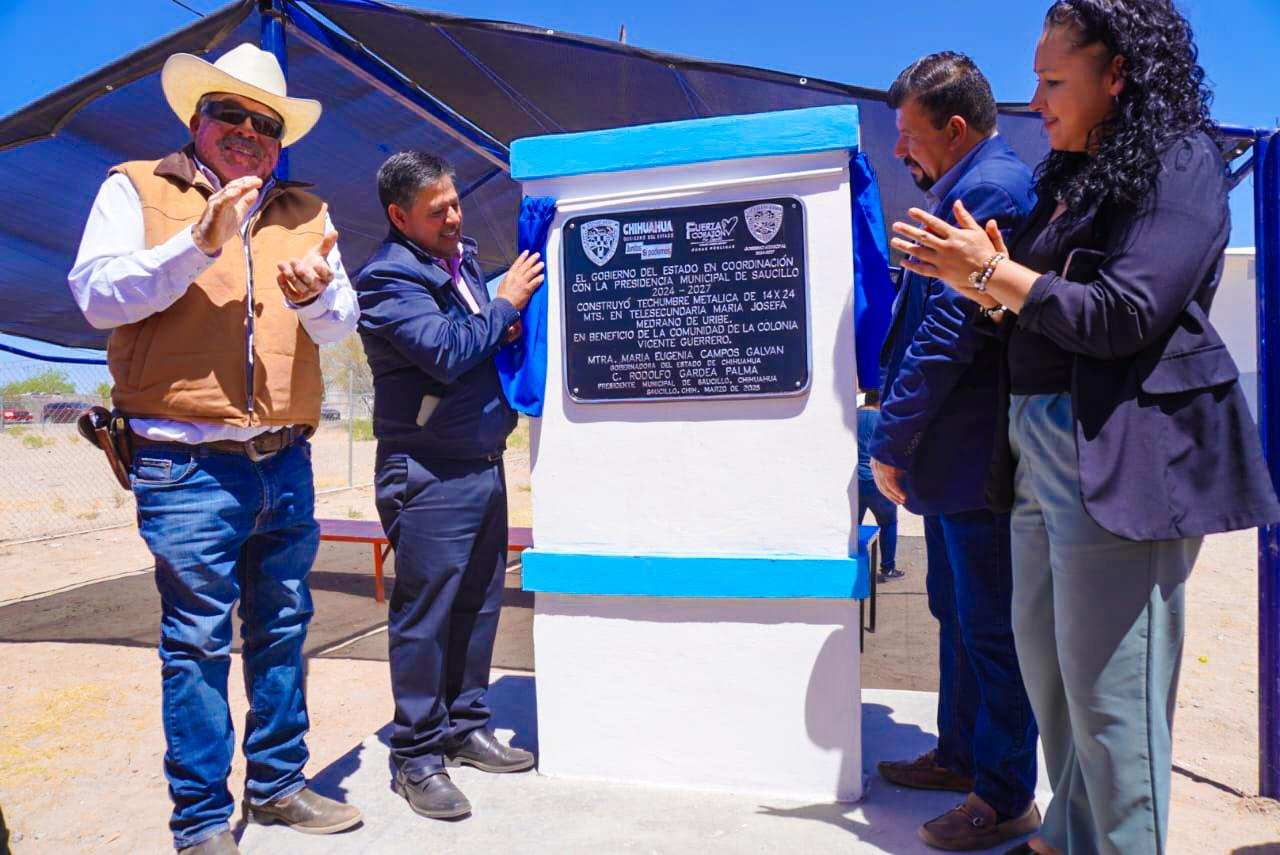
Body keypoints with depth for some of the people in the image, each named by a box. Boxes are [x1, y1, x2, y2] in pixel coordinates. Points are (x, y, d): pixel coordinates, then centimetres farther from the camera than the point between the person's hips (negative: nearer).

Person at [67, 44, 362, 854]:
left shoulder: (305, 212, 14)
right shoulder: (137, 188, 5)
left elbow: (341, 322, 8)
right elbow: (98, 294, -6)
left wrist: (317, 295, -15)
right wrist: (198, 244, -18)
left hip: (286, 462, 5)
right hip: (188, 468, -4)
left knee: (282, 631, 13)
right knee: (197, 642, 0)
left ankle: (277, 783, 29)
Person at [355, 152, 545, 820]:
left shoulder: (461, 258, 15)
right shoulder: (387, 278, -10)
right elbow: (446, 352, -23)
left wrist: (507, 330, 3)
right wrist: (504, 303, -10)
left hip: (484, 465, 8)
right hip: (429, 476, -8)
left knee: (477, 606, 14)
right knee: (424, 616, -1)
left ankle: (466, 727, 29)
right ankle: (417, 756, 13)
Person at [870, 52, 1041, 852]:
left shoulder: (991, 188, -16)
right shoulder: (967, 188, 17)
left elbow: (950, 328, -23)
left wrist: (890, 442, -18)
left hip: (976, 457, -10)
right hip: (956, 454, 11)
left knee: (990, 627, 1)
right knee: (957, 612, 19)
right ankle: (961, 754, 35)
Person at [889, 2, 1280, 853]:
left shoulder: (1178, 166, -6)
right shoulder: (1075, 177, 19)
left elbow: (1121, 318, -17)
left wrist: (992, 273, -13)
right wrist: (986, 285, 0)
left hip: (1123, 456, -9)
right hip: (1042, 449, 9)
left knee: (1108, 686, -1)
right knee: (1045, 660, 16)